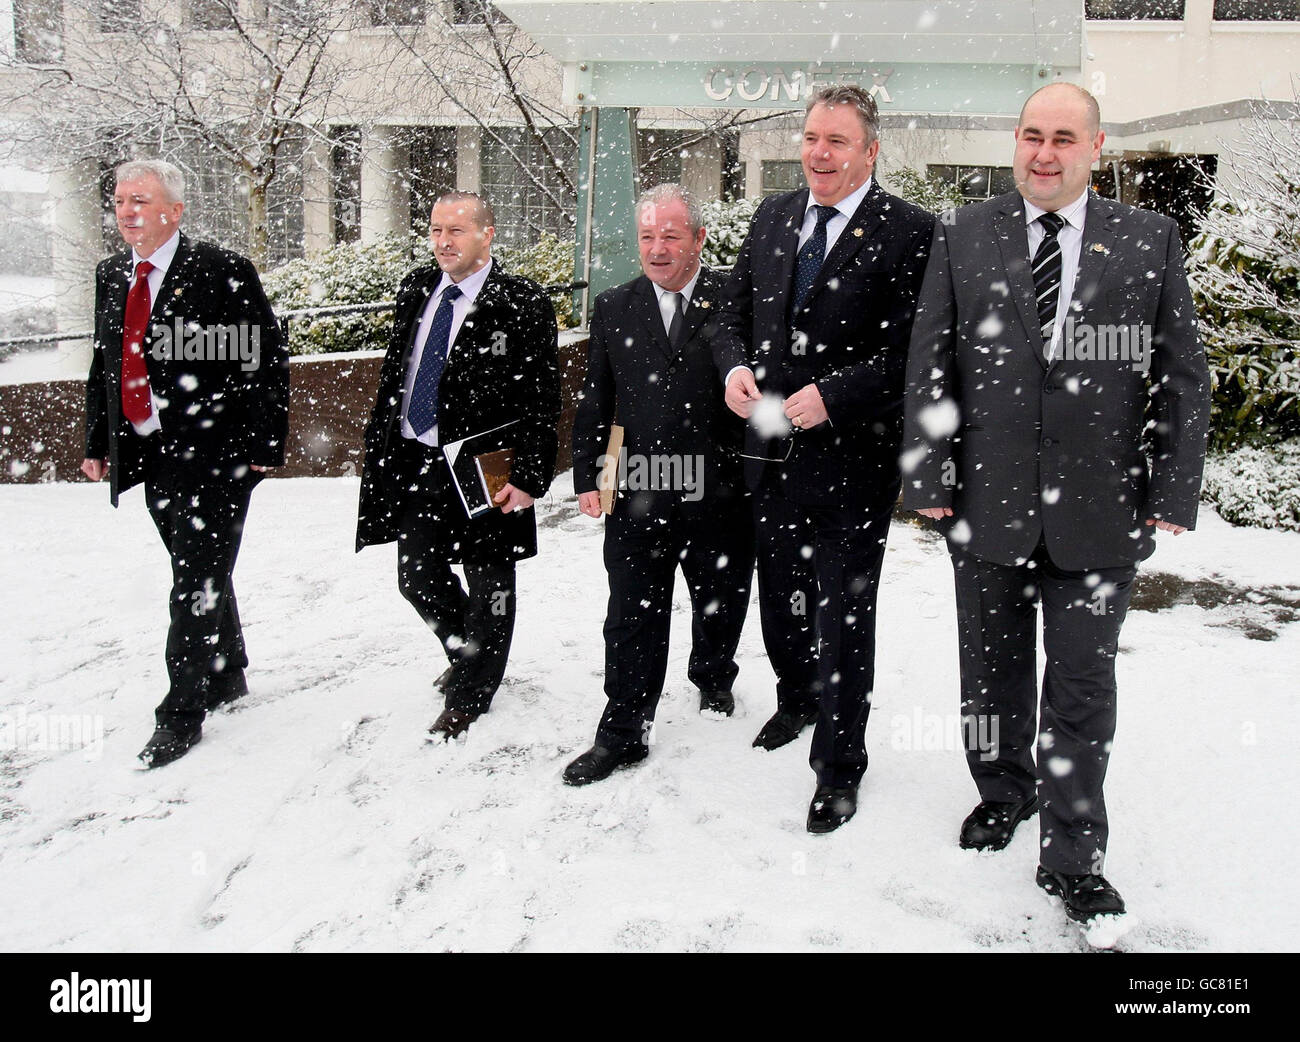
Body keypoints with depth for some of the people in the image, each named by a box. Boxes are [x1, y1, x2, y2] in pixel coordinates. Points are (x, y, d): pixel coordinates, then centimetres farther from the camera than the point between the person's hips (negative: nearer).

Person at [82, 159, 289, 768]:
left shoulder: (223, 273, -10)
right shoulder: (111, 277, 11)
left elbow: (268, 359, -9)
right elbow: (103, 366, 18)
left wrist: (262, 444, -12)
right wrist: (97, 443, 15)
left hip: (213, 457, -7)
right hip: (149, 456, 7)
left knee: (197, 584, -4)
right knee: (197, 575, 19)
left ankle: (181, 714, 7)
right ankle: (227, 677, 37)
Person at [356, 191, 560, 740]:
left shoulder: (521, 303, -11)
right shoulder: (416, 290, 8)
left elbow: (542, 400, -13)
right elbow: (393, 372, 16)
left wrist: (527, 477, -18)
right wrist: (380, 445, 12)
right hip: (412, 463, 6)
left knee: (488, 583, 8)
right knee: (417, 577, 14)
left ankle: (469, 696, 26)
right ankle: (468, 654, 41)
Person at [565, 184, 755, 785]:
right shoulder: (613, 309, 6)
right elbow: (595, 401, 9)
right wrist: (587, 477, 4)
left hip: (720, 494, -1)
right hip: (638, 495, 1)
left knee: (721, 608, 19)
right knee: (632, 620, 5)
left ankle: (713, 682, 47)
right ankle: (622, 736, 17)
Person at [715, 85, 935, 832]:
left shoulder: (908, 231, -9)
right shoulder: (772, 217, 9)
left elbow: (909, 348, -14)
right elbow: (737, 313, 14)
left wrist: (831, 395, -23)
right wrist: (735, 367, -6)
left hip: (853, 456, -6)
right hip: (773, 452, 6)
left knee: (844, 611, 4)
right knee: (779, 595, 21)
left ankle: (840, 765, 21)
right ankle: (799, 701, 48)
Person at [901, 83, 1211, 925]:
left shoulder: (1150, 241, 3)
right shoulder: (964, 237, 3)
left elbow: (1183, 378, 2)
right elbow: (929, 368, 2)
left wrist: (1172, 495, -4)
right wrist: (929, 479, -4)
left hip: (1099, 509, -1)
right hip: (986, 503, 1)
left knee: (1083, 687, 6)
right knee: (992, 669, 16)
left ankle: (1074, 860, 19)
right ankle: (1003, 794, 38)